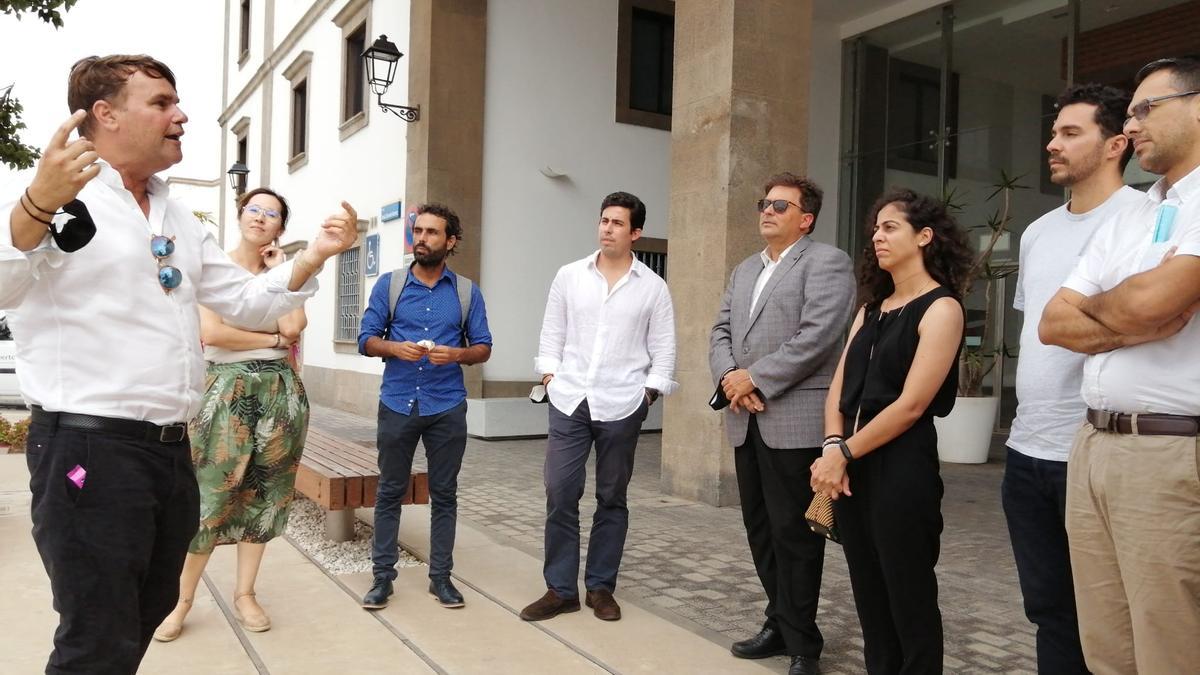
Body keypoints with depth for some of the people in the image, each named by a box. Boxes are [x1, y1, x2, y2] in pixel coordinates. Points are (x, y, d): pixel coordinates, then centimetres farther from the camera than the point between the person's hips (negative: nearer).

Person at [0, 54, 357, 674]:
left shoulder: (180, 221, 17)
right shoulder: (62, 201, -8)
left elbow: (245, 302, 18)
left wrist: (314, 255, 3)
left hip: (172, 448, 8)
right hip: (88, 447, -8)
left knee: (147, 613, 21)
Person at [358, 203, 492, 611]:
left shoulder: (467, 291, 3)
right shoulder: (389, 284, 3)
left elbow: (483, 347, 5)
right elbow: (366, 339, 3)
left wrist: (458, 354, -17)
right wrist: (395, 348, -18)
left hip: (447, 407, 0)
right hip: (397, 404, 0)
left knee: (444, 493, 7)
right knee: (390, 491, 6)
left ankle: (440, 576, 19)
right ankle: (383, 575, 17)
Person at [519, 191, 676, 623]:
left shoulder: (652, 287, 2)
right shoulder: (569, 276, 6)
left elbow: (663, 351, 3)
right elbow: (551, 336, 10)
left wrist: (648, 393, -4)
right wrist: (550, 376, 1)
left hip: (621, 407, -1)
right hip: (569, 401, 1)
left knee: (612, 498, 8)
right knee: (560, 494, -1)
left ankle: (600, 587, 21)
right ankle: (560, 589, 12)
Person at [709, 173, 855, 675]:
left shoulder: (827, 262, -4)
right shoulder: (744, 271, 20)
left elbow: (816, 336, -17)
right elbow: (720, 331, 14)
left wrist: (755, 378, -14)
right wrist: (728, 376, -6)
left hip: (796, 421, -7)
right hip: (746, 421, 7)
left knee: (794, 534, 0)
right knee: (761, 531, 14)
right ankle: (780, 624, 28)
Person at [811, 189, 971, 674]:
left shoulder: (941, 308, -8)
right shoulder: (871, 308, 15)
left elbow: (911, 404, -15)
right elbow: (839, 387, 9)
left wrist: (844, 453, -11)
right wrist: (832, 448, -7)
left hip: (902, 470, -7)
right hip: (852, 468, 7)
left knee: (909, 602, 6)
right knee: (870, 598, 15)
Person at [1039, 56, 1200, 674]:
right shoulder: (1120, 222, 17)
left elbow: (1150, 302, -21)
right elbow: (1053, 324, 10)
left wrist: (1093, 303, 2)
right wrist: (1135, 324, -9)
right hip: (1092, 445, 7)